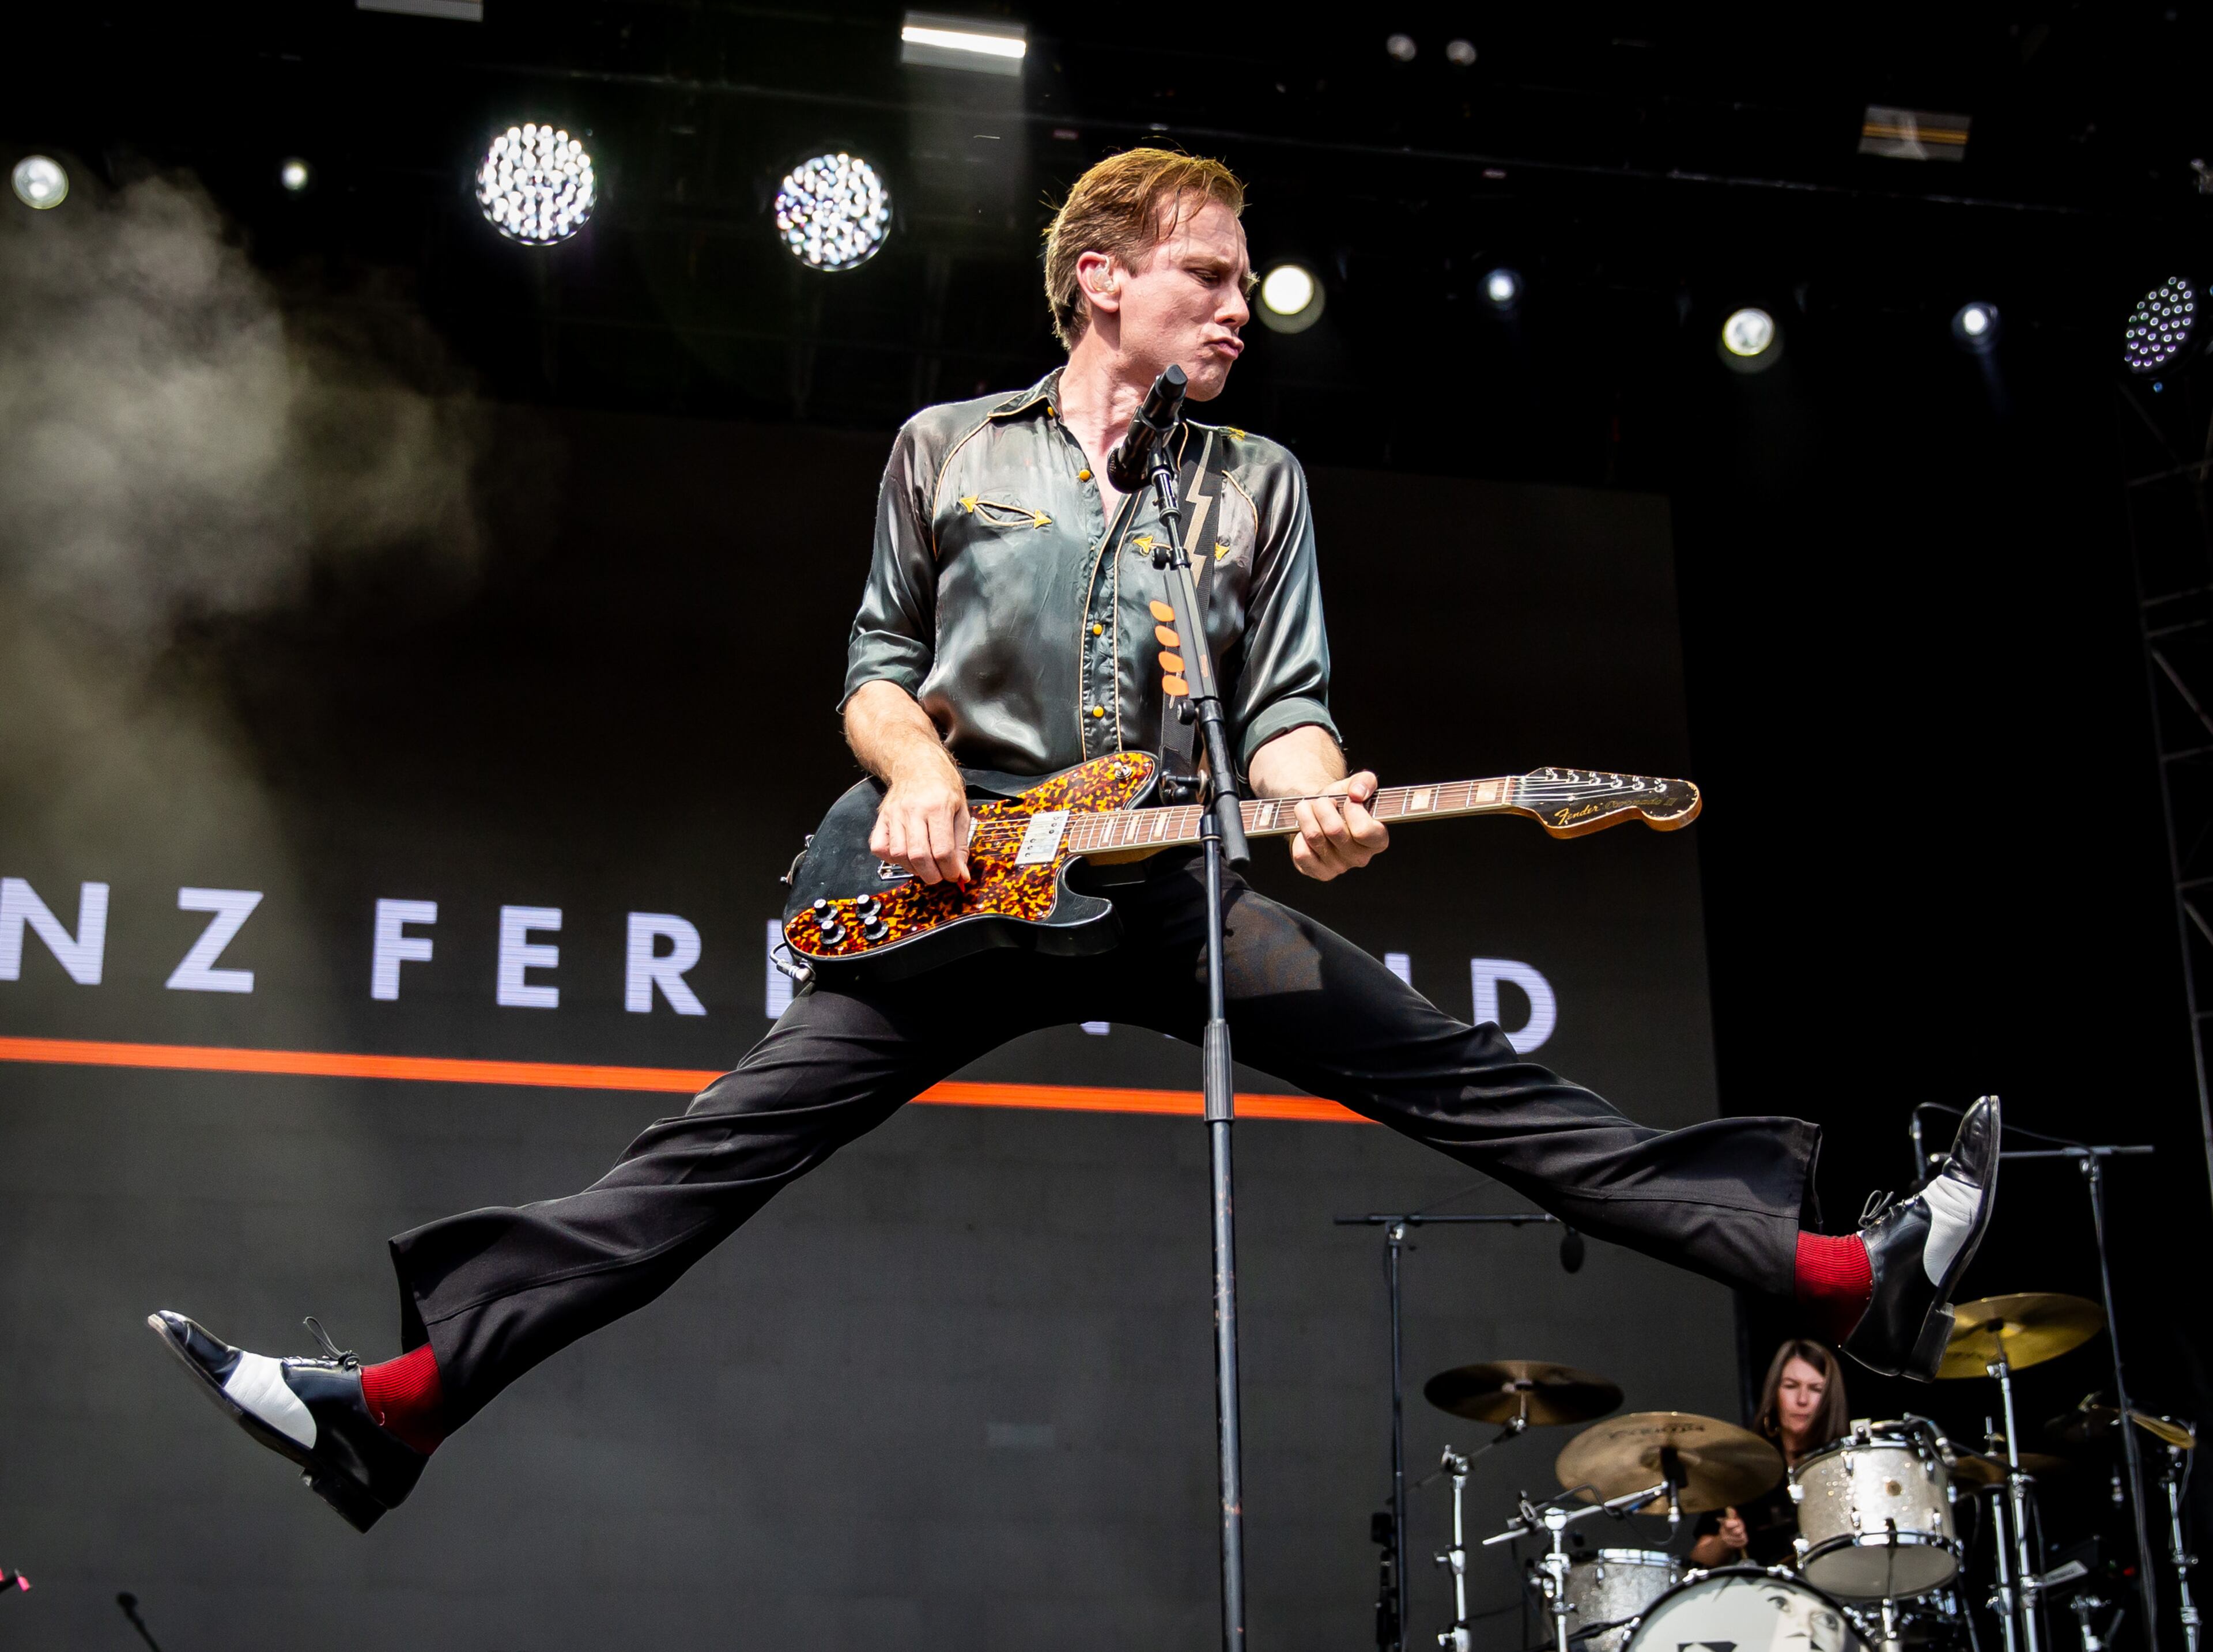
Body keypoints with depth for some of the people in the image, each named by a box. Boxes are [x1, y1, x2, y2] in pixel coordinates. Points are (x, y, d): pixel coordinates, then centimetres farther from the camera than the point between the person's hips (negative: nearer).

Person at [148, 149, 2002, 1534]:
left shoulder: (1262, 481, 11)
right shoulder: (948, 447, 8)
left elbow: (1287, 701, 5)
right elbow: (879, 662, 13)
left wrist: (1316, 798, -18)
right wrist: (915, 765, -10)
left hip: (1178, 895, 1)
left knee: (1469, 1082, -9)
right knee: (713, 1153, -10)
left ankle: (1864, 1283, -11)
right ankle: (394, 1406, -11)